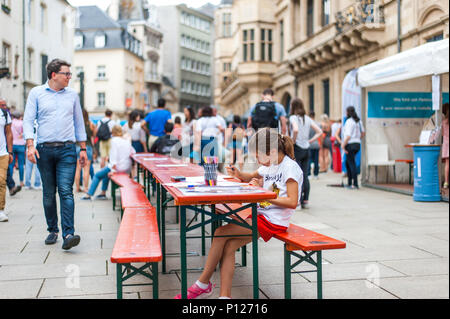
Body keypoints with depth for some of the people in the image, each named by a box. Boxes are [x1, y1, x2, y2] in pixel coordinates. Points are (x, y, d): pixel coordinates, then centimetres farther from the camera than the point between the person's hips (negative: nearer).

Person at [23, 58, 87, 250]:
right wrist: (30, 145, -11)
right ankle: (52, 230, 21)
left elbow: (79, 122, 18)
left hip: (67, 150, 0)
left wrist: (83, 148, 14)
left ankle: (68, 234, -16)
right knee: (49, 193, 7)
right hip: (44, 149, 0)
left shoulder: (72, 94, 12)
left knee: (66, 191, -10)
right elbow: (28, 120, 2)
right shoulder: (36, 93, 6)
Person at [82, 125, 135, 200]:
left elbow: (114, 155, -16)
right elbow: (133, 152, 17)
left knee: (97, 175, 9)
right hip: (128, 169, 8)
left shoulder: (114, 140, -7)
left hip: (119, 167, -8)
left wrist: (113, 169, -19)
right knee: (106, 173, 31)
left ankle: (88, 195, 11)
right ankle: (103, 193, 30)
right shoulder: (127, 141, 13)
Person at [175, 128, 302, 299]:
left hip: (273, 221, -8)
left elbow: (292, 202, -21)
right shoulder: (270, 165, 14)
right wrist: (239, 174, 12)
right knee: (228, 247, -11)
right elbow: (252, 177, 34)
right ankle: (225, 295, -12)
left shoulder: (291, 167, -12)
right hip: (260, 216, 9)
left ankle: (203, 284, -1)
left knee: (221, 233, -14)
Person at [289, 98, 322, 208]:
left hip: (297, 149, -6)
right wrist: (310, 141, 9)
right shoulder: (307, 118, 10)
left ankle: (298, 201, -4)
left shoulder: (293, 117, -8)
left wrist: (293, 141, -13)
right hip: (306, 149, 6)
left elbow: (296, 130, -28)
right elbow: (319, 132, 9)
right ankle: (305, 201, 12)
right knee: (304, 175, 11)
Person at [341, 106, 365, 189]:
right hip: (357, 144, 8)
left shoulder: (349, 122, -14)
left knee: (352, 164, -5)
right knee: (348, 163, 18)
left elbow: (348, 136, -20)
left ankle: (355, 184, -4)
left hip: (350, 145, -8)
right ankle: (350, 183, 19)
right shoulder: (359, 121, 11)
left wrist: (343, 145, -13)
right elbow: (362, 134, 19)